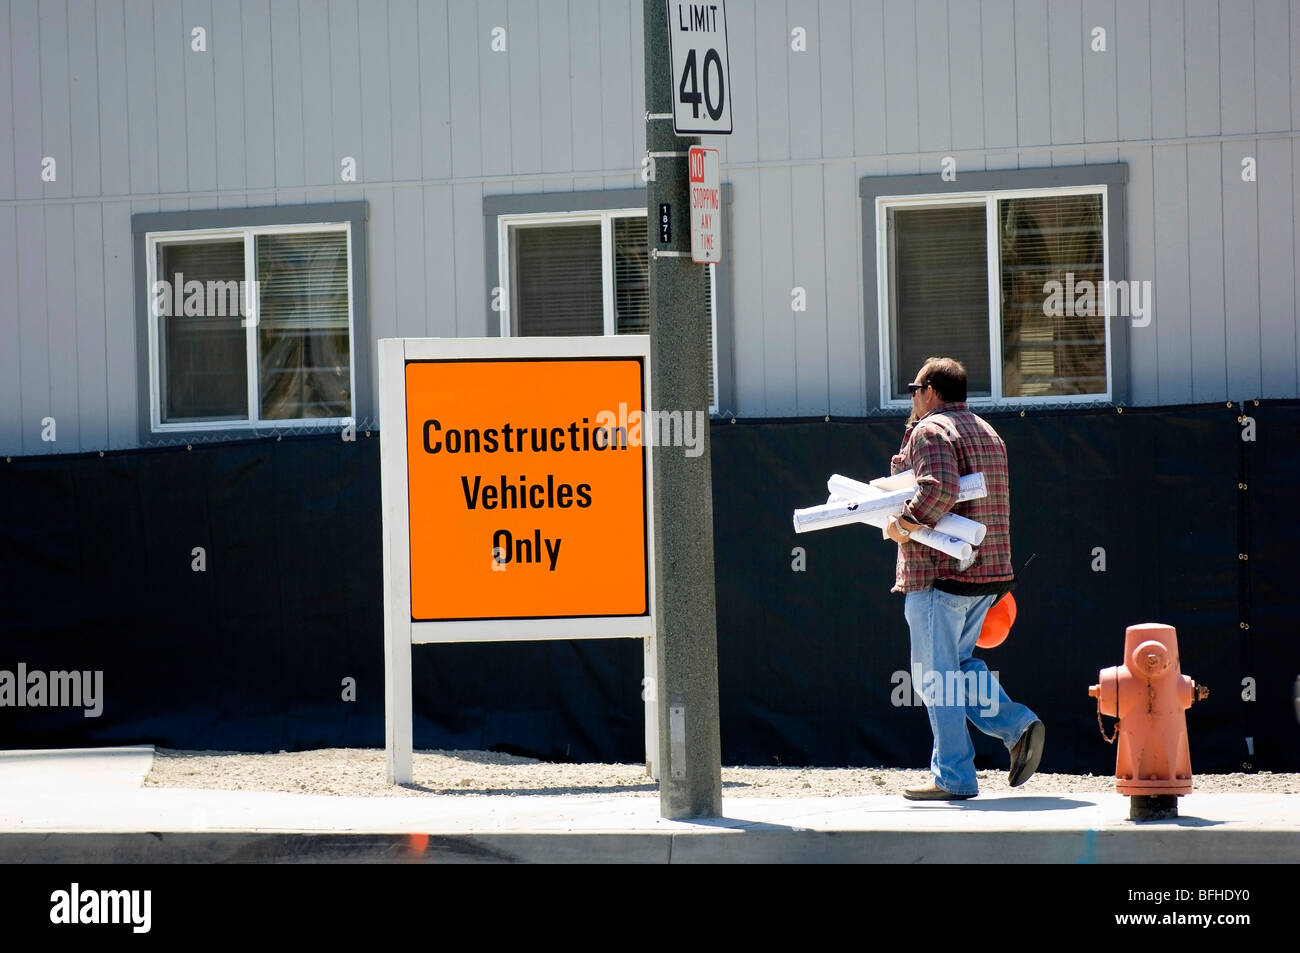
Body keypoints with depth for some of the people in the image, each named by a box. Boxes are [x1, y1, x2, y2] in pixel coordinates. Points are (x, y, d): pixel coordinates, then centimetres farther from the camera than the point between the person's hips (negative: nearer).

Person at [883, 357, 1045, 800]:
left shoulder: (931, 431, -9)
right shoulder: (987, 433, 19)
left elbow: (940, 487, -27)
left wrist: (906, 523, -16)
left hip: (941, 573, -9)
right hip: (989, 570, 9)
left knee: (936, 675, -1)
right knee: (957, 663, 20)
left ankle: (953, 777, 0)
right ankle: (1017, 725, 1)